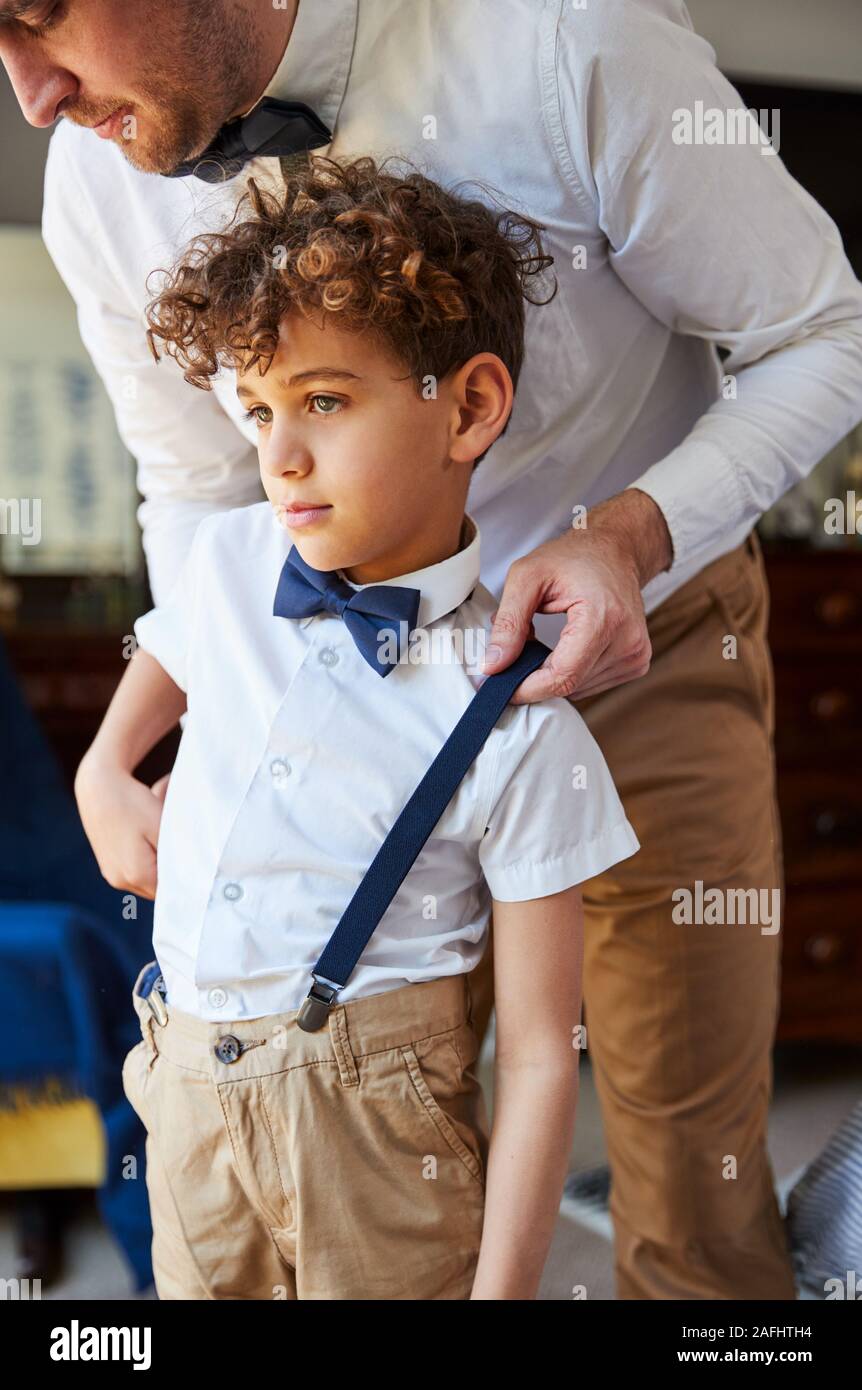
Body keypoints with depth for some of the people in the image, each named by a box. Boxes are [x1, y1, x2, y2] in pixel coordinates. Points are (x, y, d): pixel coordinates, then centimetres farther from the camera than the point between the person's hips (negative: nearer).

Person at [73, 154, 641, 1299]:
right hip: (188, 1090, 5)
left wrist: (501, 1284, -15)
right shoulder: (228, 558, -1)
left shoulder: (518, 725, -16)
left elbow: (540, 1051, -13)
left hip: (374, 1118, -5)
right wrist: (103, 777, 10)